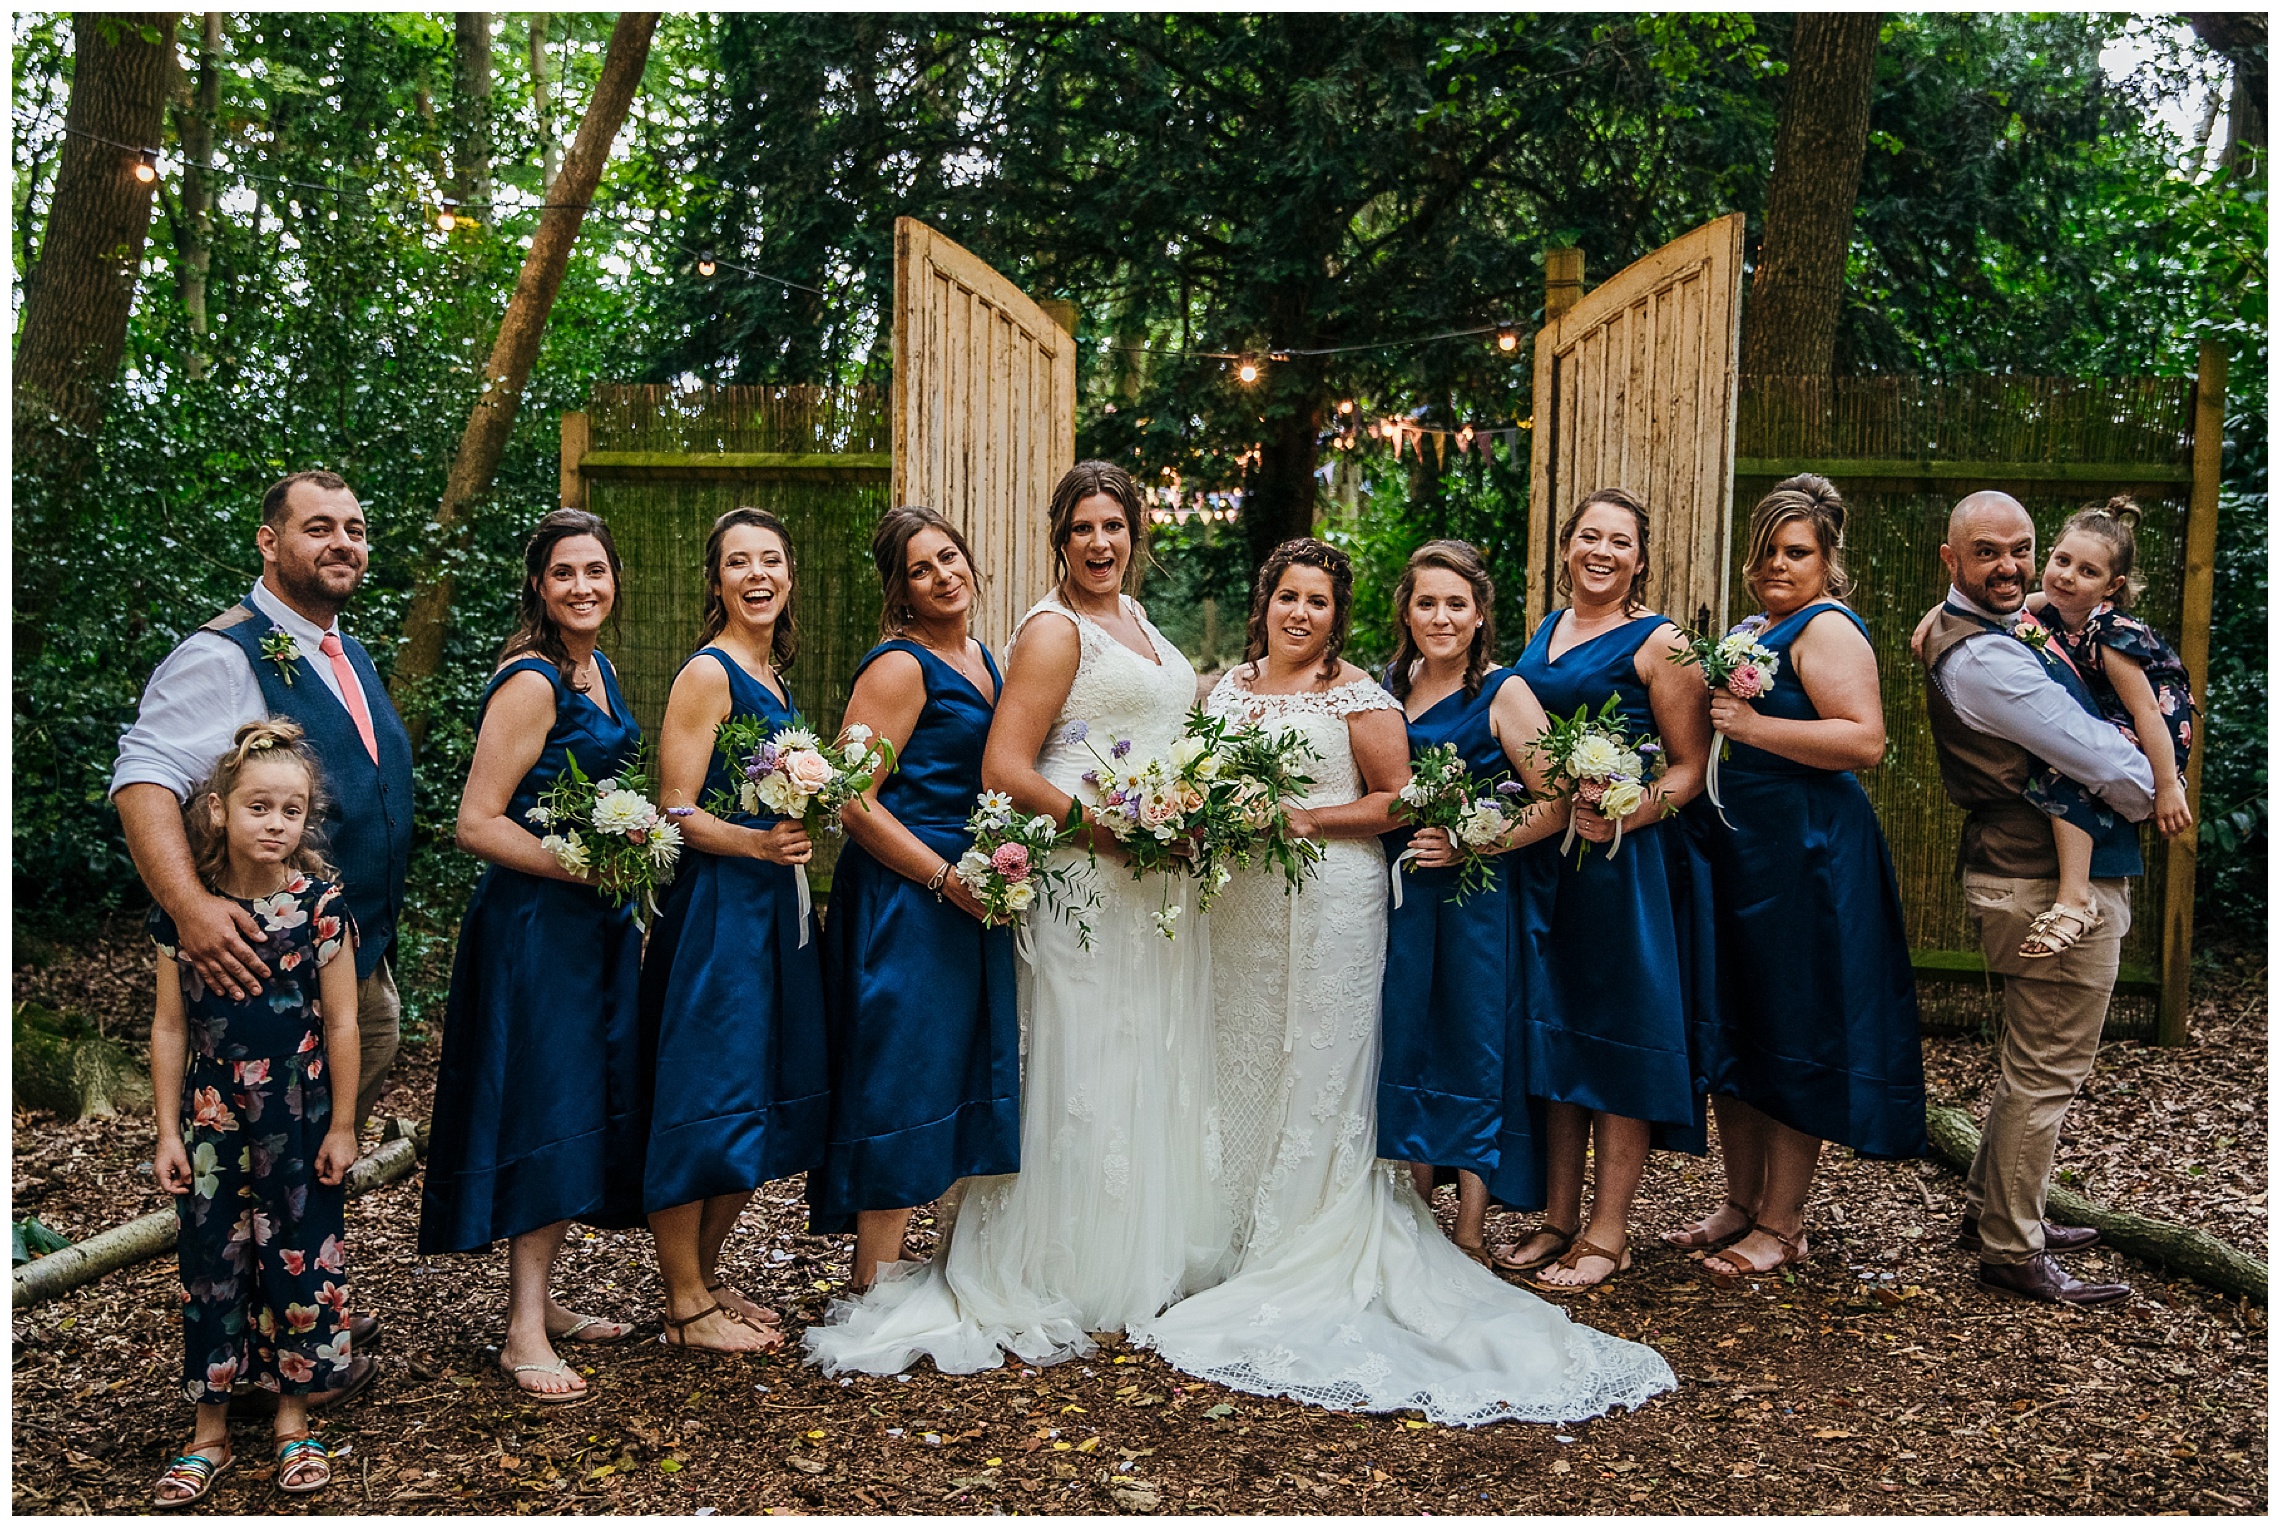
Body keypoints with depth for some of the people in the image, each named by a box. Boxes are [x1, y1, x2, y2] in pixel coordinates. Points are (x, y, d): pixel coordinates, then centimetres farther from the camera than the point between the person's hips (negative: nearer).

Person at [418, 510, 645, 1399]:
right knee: (543, 1105, -6)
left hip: (595, 922, 9)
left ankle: (540, 1301, 24)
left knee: (582, 1104, 13)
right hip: (534, 922, -9)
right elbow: (478, 823, -19)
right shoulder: (530, 682, -16)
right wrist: (588, 868, -20)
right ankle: (525, 1331, 3)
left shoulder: (596, 668, 11)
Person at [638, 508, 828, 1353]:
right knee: (701, 1099, -1)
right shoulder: (707, 674, -11)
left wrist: (798, 829, 8)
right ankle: (685, 1304, 11)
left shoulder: (769, 673, 15)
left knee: (764, 1102, 14)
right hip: (714, 909, -9)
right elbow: (676, 812, -16)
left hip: (773, 905, 9)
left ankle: (705, 1276, 27)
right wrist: (756, 842, -29)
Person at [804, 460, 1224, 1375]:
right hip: (1083, 879, -9)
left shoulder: (1137, 623, 16)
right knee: (1085, 1070, -3)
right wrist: (1106, 827, -21)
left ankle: (1149, 1258, 29)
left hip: (1154, 883, 9)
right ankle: (1062, 1277, 8)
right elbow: (1004, 770, -18)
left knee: (1154, 1067, 15)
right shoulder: (1054, 629, -10)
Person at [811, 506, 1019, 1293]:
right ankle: (875, 1289, 7)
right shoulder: (899, 666, -12)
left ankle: (888, 1266, 25)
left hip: (968, 901, 9)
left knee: (949, 1074, 13)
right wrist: (947, 880, -18)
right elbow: (854, 800, -18)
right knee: (902, 1076, -4)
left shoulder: (983, 659, 14)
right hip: (901, 899, -9)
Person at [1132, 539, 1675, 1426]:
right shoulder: (1230, 685, 11)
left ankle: (1314, 1252, 8)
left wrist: (1307, 820, -17)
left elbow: (1398, 798, -8)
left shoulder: (1358, 697, -5)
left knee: (1319, 1070, -1)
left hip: (1331, 899, -6)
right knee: (1243, 1066, 9)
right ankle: (1243, 1236, 20)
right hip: (1243, 901, 6)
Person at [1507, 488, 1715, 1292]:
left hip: (1627, 862, -7)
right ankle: (1559, 1218, 21)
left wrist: (1625, 817, -24)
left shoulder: (1659, 643, -6)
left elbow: (1691, 766, -9)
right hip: (1544, 859, 7)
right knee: (1553, 1031, 11)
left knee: (1617, 1031, 0)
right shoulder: (1545, 631, 13)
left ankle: (1608, 1233, 10)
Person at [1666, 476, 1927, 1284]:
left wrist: (1753, 726, -24)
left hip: (1805, 856, -9)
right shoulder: (1753, 629, 16)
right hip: (1737, 850, 9)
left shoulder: (1828, 628, -11)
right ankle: (1742, 1203, 25)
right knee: (1733, 1028, 13)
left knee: (1793, 1035, 0)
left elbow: (1865, 740, -24)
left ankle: (1782, 1225, 10)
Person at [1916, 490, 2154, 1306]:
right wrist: (2150, 793, -1)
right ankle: (2012, 1252, 9)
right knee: (2046, 1071, -1)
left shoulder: (1963, 629, 9)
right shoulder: (1984, 660, -23)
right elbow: (2120, 774, -23)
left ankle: (1990, 1209, 34)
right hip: (2058, 886, -11)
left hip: (2024, 871, 11)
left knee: (2030, 1059, 22)